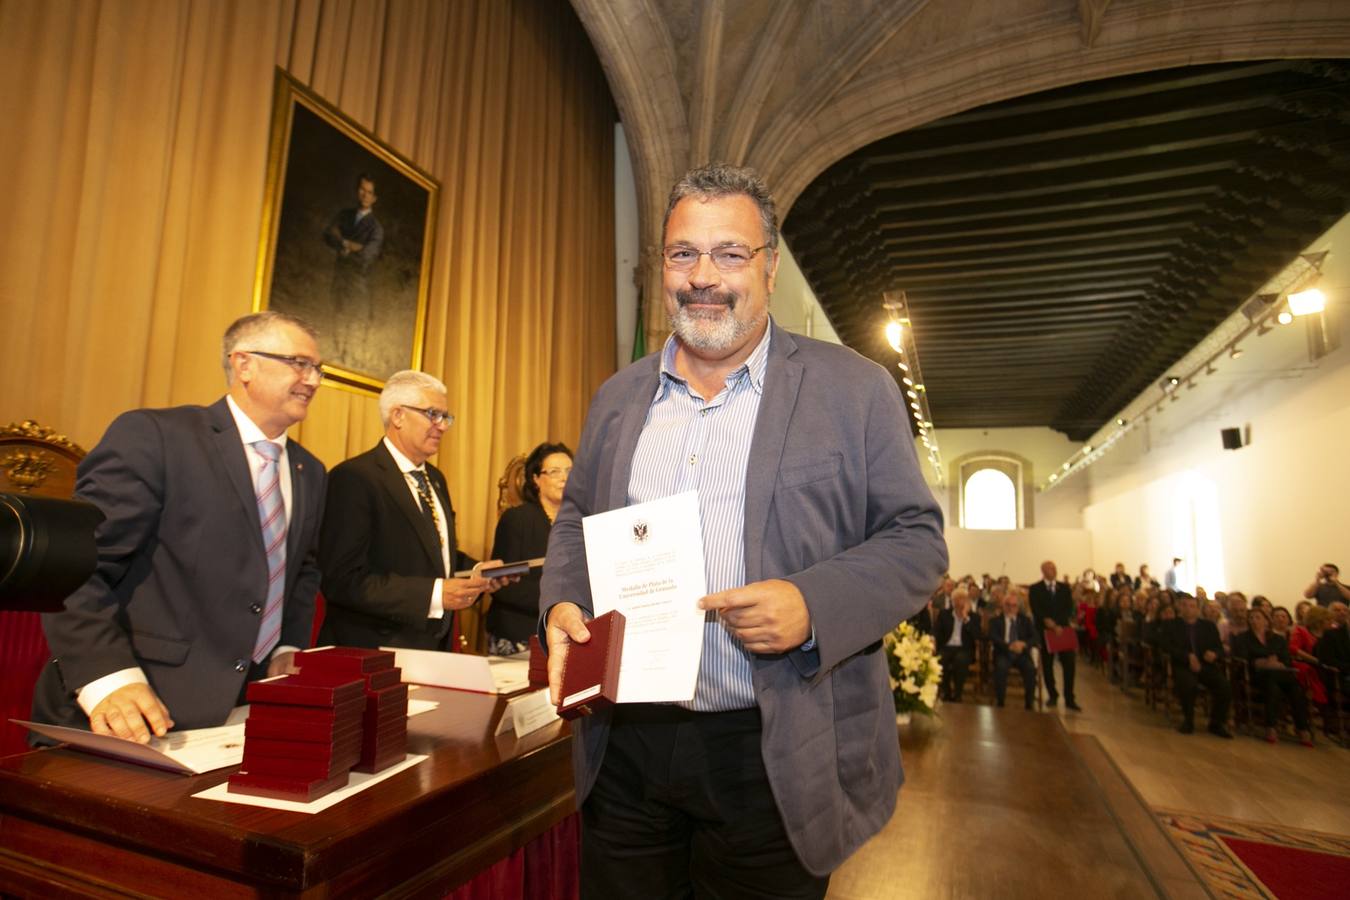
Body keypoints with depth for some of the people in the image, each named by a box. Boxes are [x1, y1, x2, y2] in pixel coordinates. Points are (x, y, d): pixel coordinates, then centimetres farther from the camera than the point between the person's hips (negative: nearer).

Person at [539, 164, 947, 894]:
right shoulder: (617, 397, 9)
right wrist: (562, 601, -3)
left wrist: (814, 605, -21)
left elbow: (916, 538, -4)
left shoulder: (854, 389, -4)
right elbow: (576, 518, 17)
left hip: (775, 758, -3)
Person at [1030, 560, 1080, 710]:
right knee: (1047, 664, 4)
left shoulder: (1064, 587, 12)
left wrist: (1059, 624, -11)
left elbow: (1069, 608, 2)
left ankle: (1069, 699, 1)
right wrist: (1047, 622, -20)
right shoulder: (1035, 589, 3)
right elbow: (1036, 610, -5)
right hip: (1045, 630, -2)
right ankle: (1052, 695, 18)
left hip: (1063, 629, 2)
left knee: (1069, 664, -5)